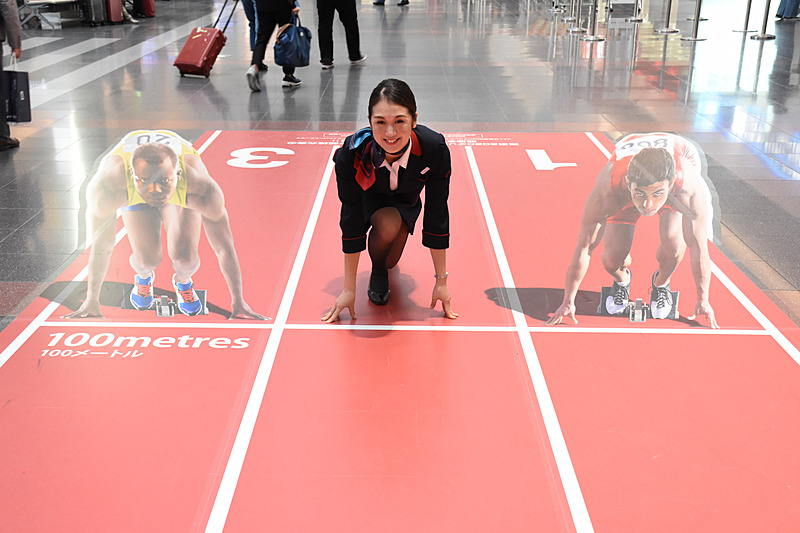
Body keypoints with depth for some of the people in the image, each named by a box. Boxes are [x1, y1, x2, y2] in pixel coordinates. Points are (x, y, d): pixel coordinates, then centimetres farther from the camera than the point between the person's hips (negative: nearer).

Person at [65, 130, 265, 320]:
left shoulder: (202, 189, -43)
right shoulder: (109, 187, -43)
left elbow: (224, 248, -30)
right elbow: (101, 247, -27)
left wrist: (237, 301, -24)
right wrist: (91, 301, -16)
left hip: (182, 189, 0)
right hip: (132, 194, 1)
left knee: (184, 257, -19)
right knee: (147, 259, -16)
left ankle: (183, 282, 20)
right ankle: (143, 278, 24)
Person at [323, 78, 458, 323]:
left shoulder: (434, 149, -38)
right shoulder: (351, 153, -40)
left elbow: (437, 212, -27)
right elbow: (351, 217, -30)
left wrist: (441, 282, -20)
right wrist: (349, 289, -25)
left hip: (406, 201, 2)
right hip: (368, 197, -2)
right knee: (388, 224, -32)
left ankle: (383, 264, 37)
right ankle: (377, 272, 1)